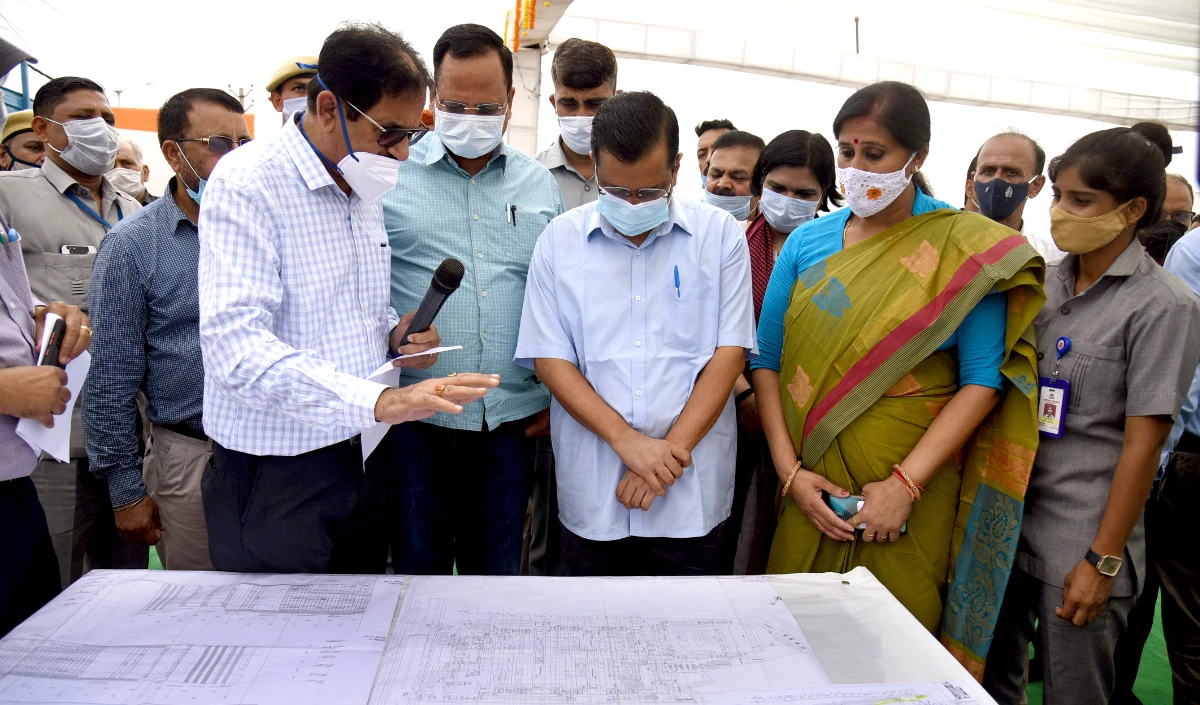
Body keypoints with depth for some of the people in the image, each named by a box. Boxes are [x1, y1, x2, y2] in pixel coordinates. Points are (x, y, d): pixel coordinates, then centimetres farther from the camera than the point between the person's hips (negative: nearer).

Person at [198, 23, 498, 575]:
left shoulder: (364, 190, 10)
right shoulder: (246, 182, -15)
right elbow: (235, 342, -27)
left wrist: (395, 331, -1)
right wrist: (379, 401, -37)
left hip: (354, 455, 7)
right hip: (272, 476, -7)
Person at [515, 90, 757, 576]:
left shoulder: (720, 236, 0)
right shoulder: (560, 240, 1)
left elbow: (730, 352, -3)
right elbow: (548, 358, -3)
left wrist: (671, 450, -12)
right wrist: (626, 439, -13)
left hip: (692, 494, 0)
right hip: (591, 497, 1)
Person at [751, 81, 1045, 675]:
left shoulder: (967, 247, -4)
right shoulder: (807, 242, 4)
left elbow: (982, 381, -9)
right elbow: (766, 361, 1)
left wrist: (905, 482, -17)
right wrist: (789, 471, -8)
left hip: (914, 487, -2)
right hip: (812, 484, 3)